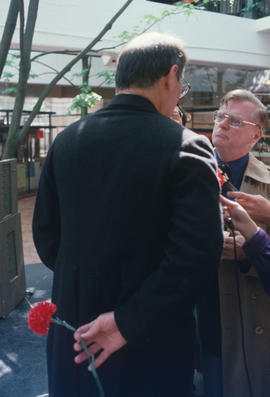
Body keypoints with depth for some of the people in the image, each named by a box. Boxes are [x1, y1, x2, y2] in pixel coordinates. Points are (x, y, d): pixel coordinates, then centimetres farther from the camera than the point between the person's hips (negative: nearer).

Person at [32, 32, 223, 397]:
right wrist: (129, 321, -18)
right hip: (151, 340, -3)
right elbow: (197, 256, -25)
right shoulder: (187, 147, -17)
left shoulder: (66, 139, -3)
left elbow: (45, 234, 3)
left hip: (75, 329, 4)